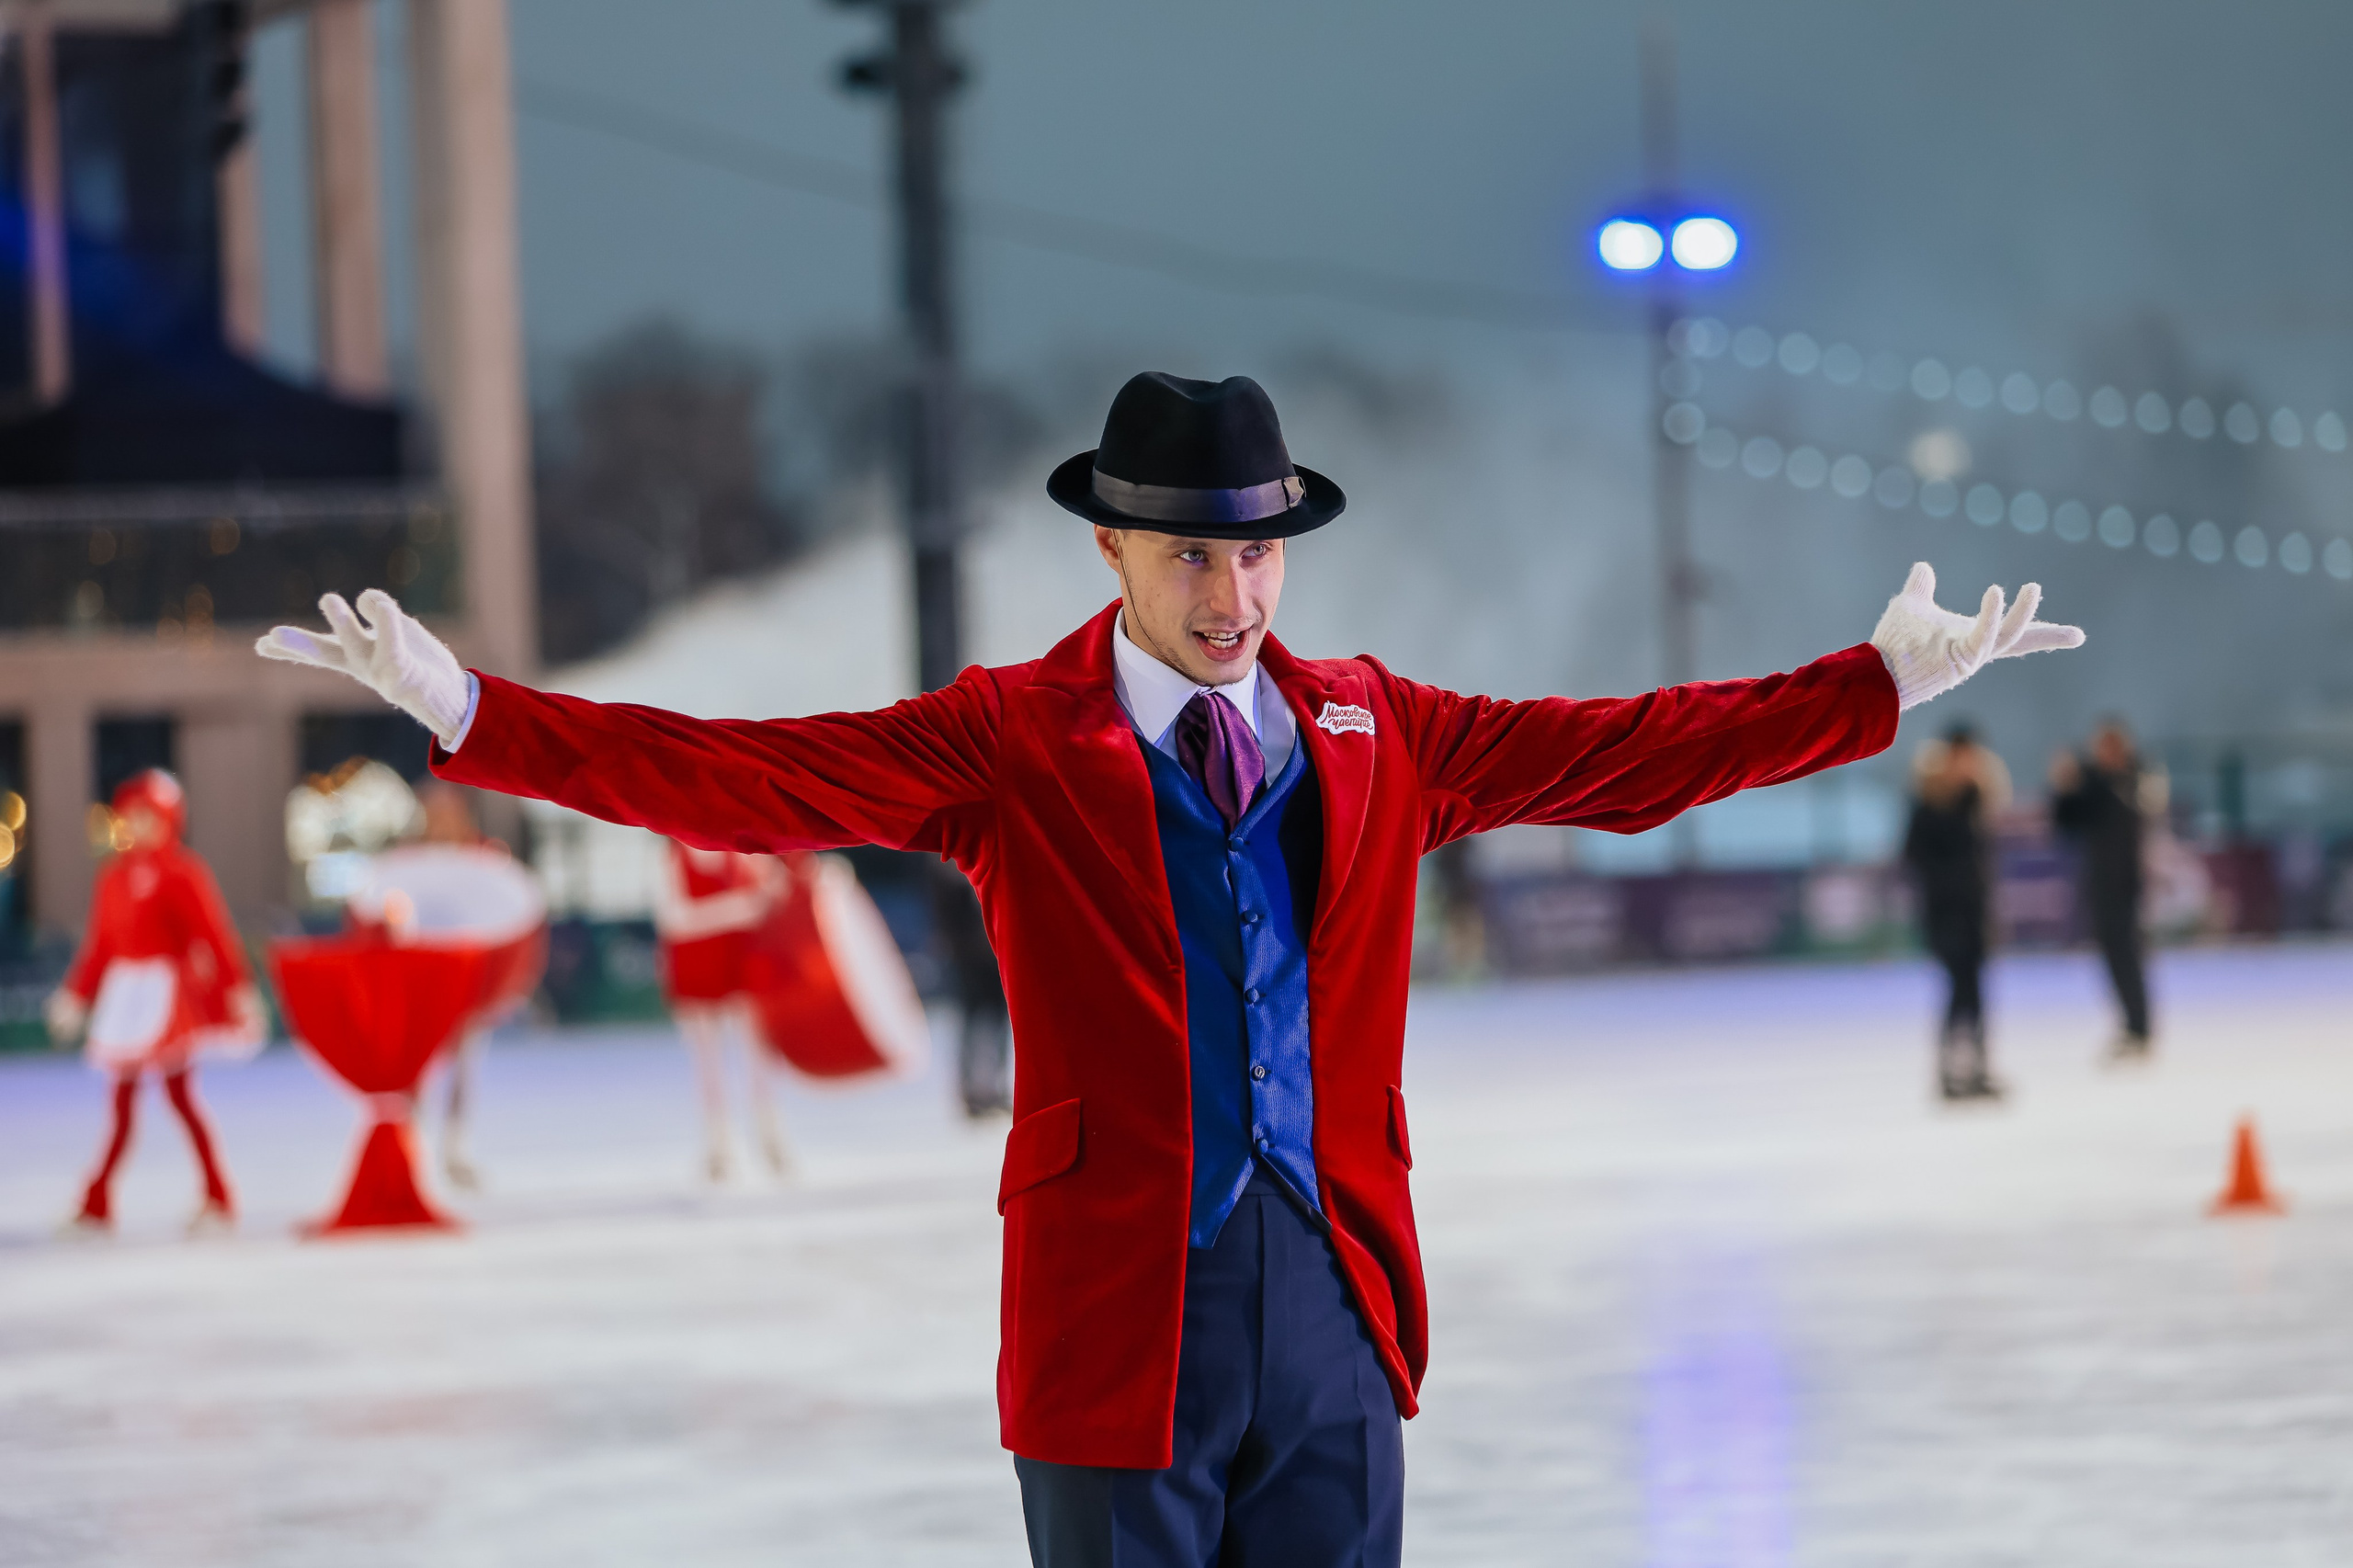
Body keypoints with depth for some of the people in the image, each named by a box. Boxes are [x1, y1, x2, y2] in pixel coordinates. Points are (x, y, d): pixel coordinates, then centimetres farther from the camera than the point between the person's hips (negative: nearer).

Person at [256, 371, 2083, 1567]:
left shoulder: (1370, 733, 11)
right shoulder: (1012, 744, -1)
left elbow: (1626, 755, 13)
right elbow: (736, 776, -10)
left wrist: (1886, 682, 11)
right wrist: (468, 712, -21)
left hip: (1334, 1312, 3)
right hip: (1120, 1313, -3)